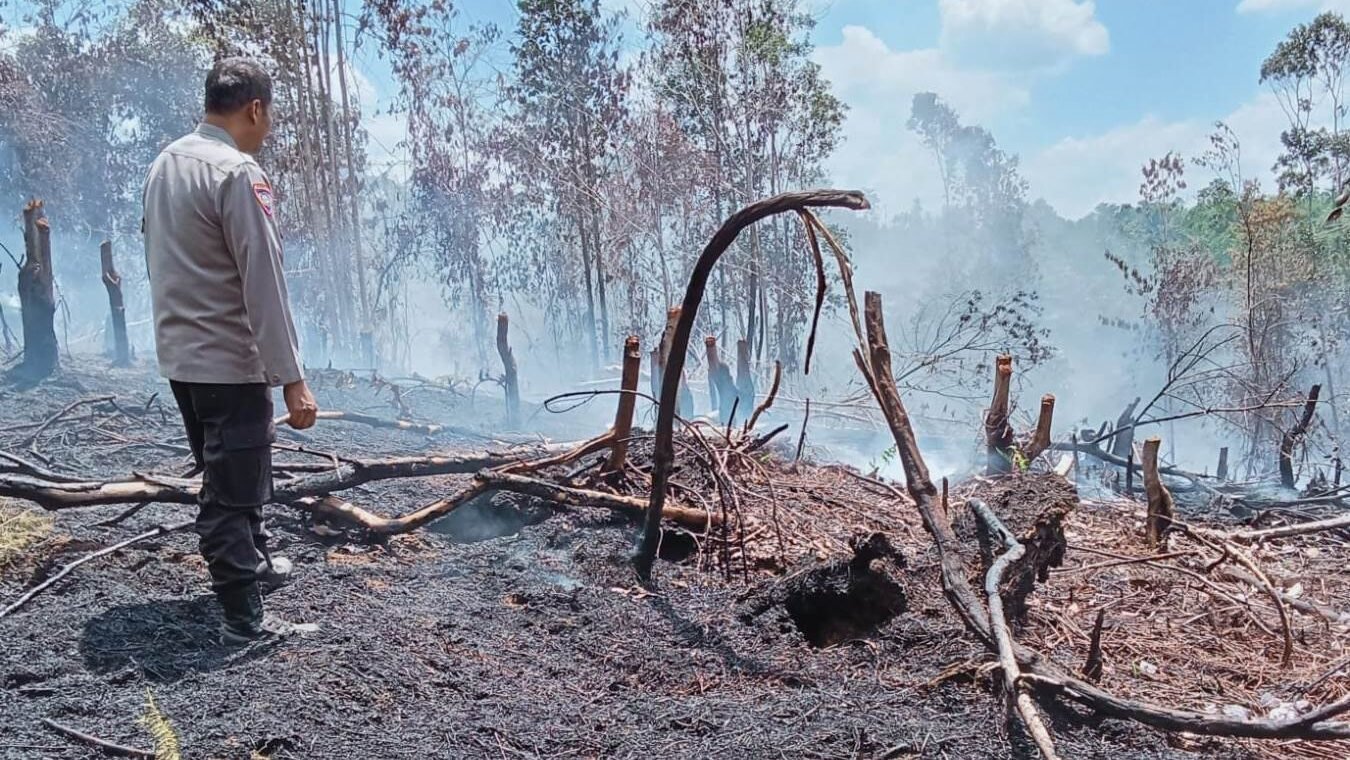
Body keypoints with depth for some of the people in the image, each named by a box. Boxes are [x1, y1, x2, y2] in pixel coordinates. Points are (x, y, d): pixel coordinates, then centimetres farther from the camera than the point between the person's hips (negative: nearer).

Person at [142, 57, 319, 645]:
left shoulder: (164, 165, 9)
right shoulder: (238, 174, -18)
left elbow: (160, 263, 13)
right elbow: (264, 286, -22)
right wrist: (292, 379, -21)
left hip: (179, 355, 9)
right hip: (228, 362, -9)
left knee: (228, 472, 23)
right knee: (234, 487, -1)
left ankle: (251, 562, 40)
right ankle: (243, 618, 7)